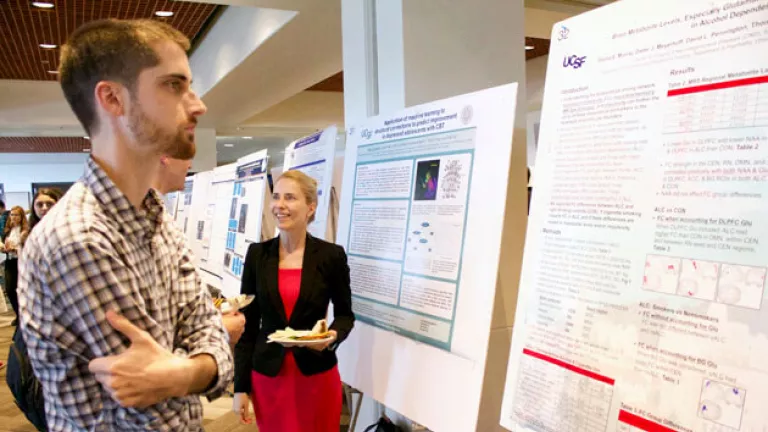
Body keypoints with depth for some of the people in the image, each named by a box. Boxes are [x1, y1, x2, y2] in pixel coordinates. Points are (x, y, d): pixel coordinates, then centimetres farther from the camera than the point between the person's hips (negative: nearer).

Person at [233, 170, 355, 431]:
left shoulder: (332, 255, -7)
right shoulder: (257, 254, -1)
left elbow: (345, 314, 4)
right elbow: (248, 322, 2)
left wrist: (333, 336, -19)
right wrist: (241, 386, 0)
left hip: (317, 376, -1)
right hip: (267, 376, 2)